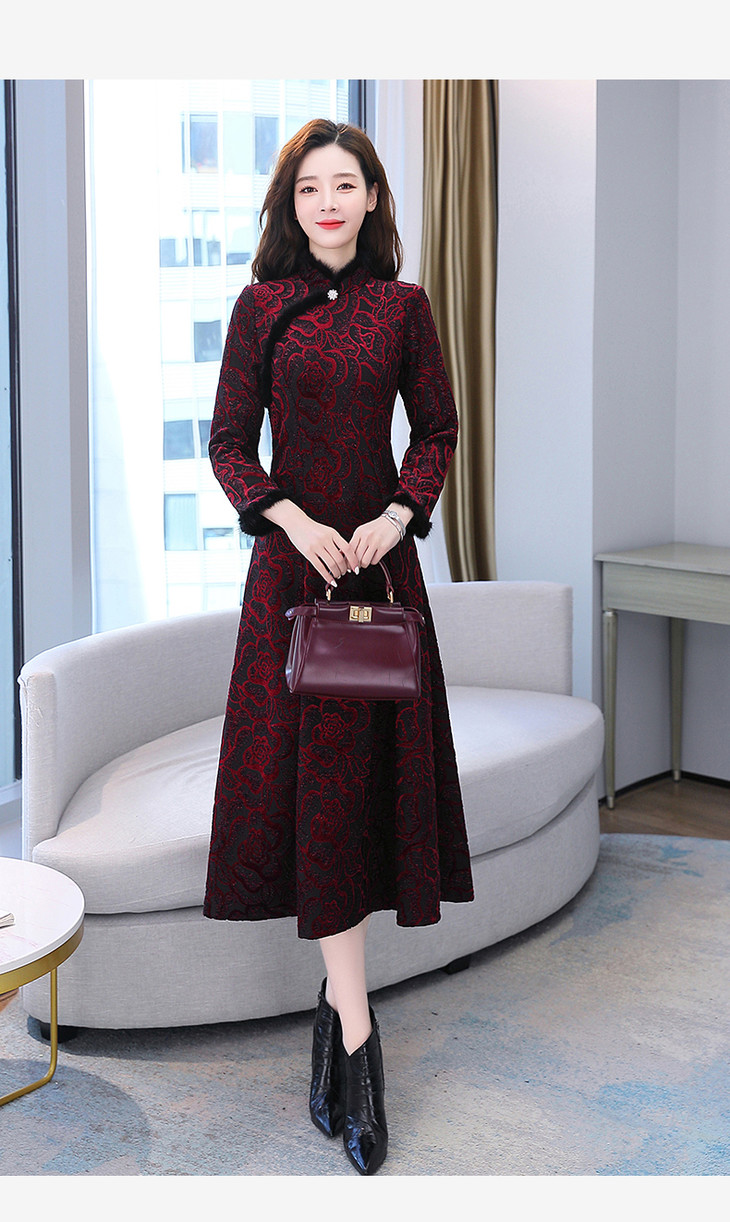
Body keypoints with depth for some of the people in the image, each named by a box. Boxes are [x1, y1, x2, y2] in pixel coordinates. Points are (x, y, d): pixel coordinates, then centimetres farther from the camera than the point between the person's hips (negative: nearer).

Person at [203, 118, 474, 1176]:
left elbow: (439, 433, 7)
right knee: (314, 772, -6)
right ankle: (355, 1034, -5)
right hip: (293, 555, -1)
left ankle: (339, 991, 20)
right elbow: (229, 442, 1)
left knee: (371, 763, 4)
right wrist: (295, 521, -13)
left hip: (382, 557, 2)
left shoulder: (404, 307, 4)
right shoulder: (263, 306, 1)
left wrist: (393, 520, -8)